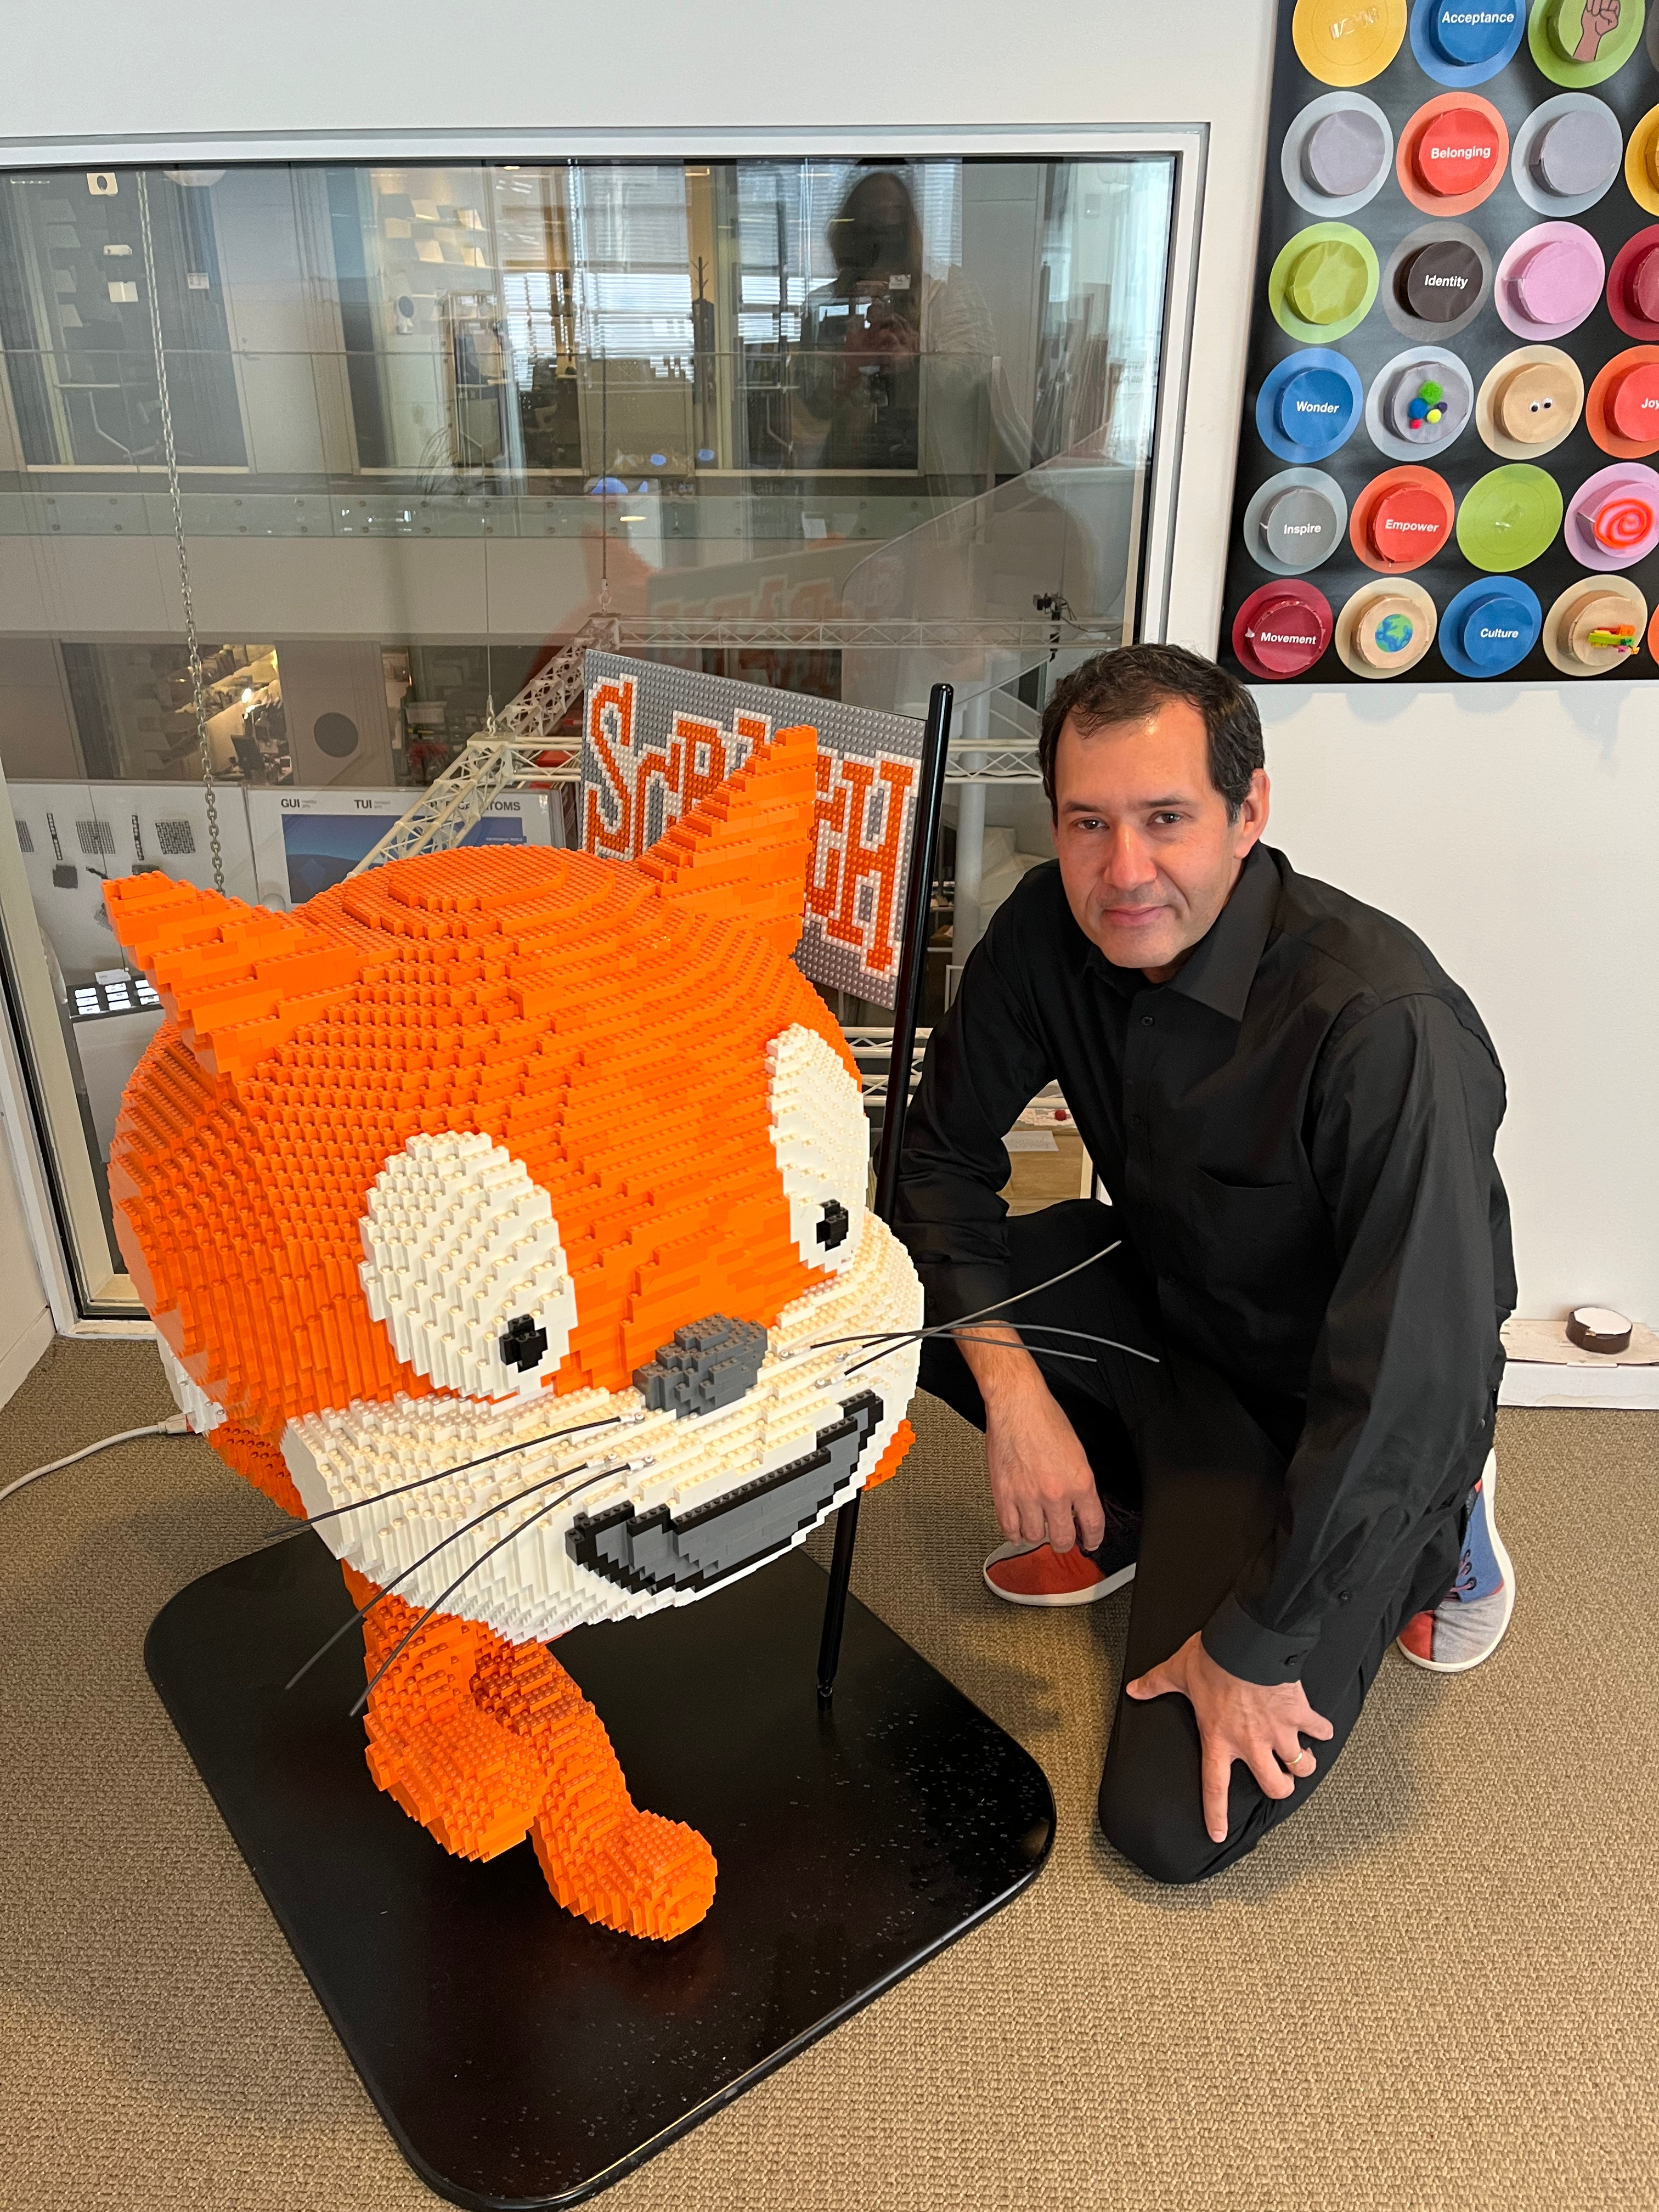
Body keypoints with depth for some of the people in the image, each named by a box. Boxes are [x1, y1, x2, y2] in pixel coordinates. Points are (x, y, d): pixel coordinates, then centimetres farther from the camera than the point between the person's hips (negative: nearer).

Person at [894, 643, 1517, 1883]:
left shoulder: (1386, 1031, -35)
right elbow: (945, 1153, -6)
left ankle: (1433, 1531, 11)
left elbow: (1411, 1382, -32)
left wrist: (1256, 1646, -23)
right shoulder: (1051, 931, -15)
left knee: (1176, 1826, -10)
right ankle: (1139, 1510, 8)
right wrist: (1012, 1385, -19)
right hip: (1165, 1306, 6)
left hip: (1326, 1414, -5)